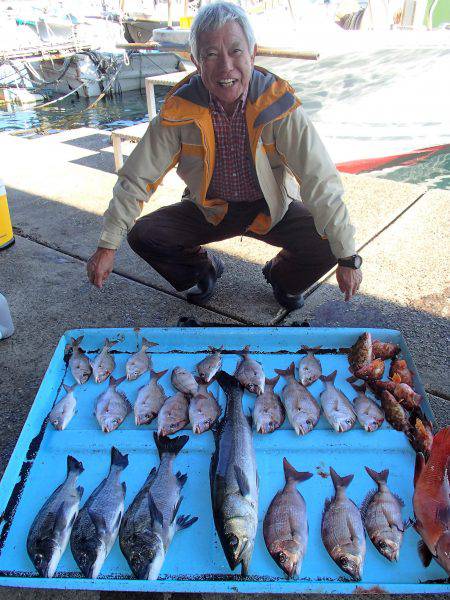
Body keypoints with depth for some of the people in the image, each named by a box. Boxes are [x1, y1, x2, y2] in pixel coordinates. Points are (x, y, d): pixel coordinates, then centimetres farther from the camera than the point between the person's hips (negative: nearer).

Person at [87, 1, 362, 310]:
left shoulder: (278, 104, -22)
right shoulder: (180, 109, -18)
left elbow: (320, 181, -24)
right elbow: (137, 178, -13)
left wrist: (348, 257, -28)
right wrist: (107, 246, -18)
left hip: (273, 208, -1)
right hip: (209, 210, 2)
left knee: (327, 244, -24)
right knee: (143, 235, -17)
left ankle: (282, 276, 13)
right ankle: (203, 267, 15)